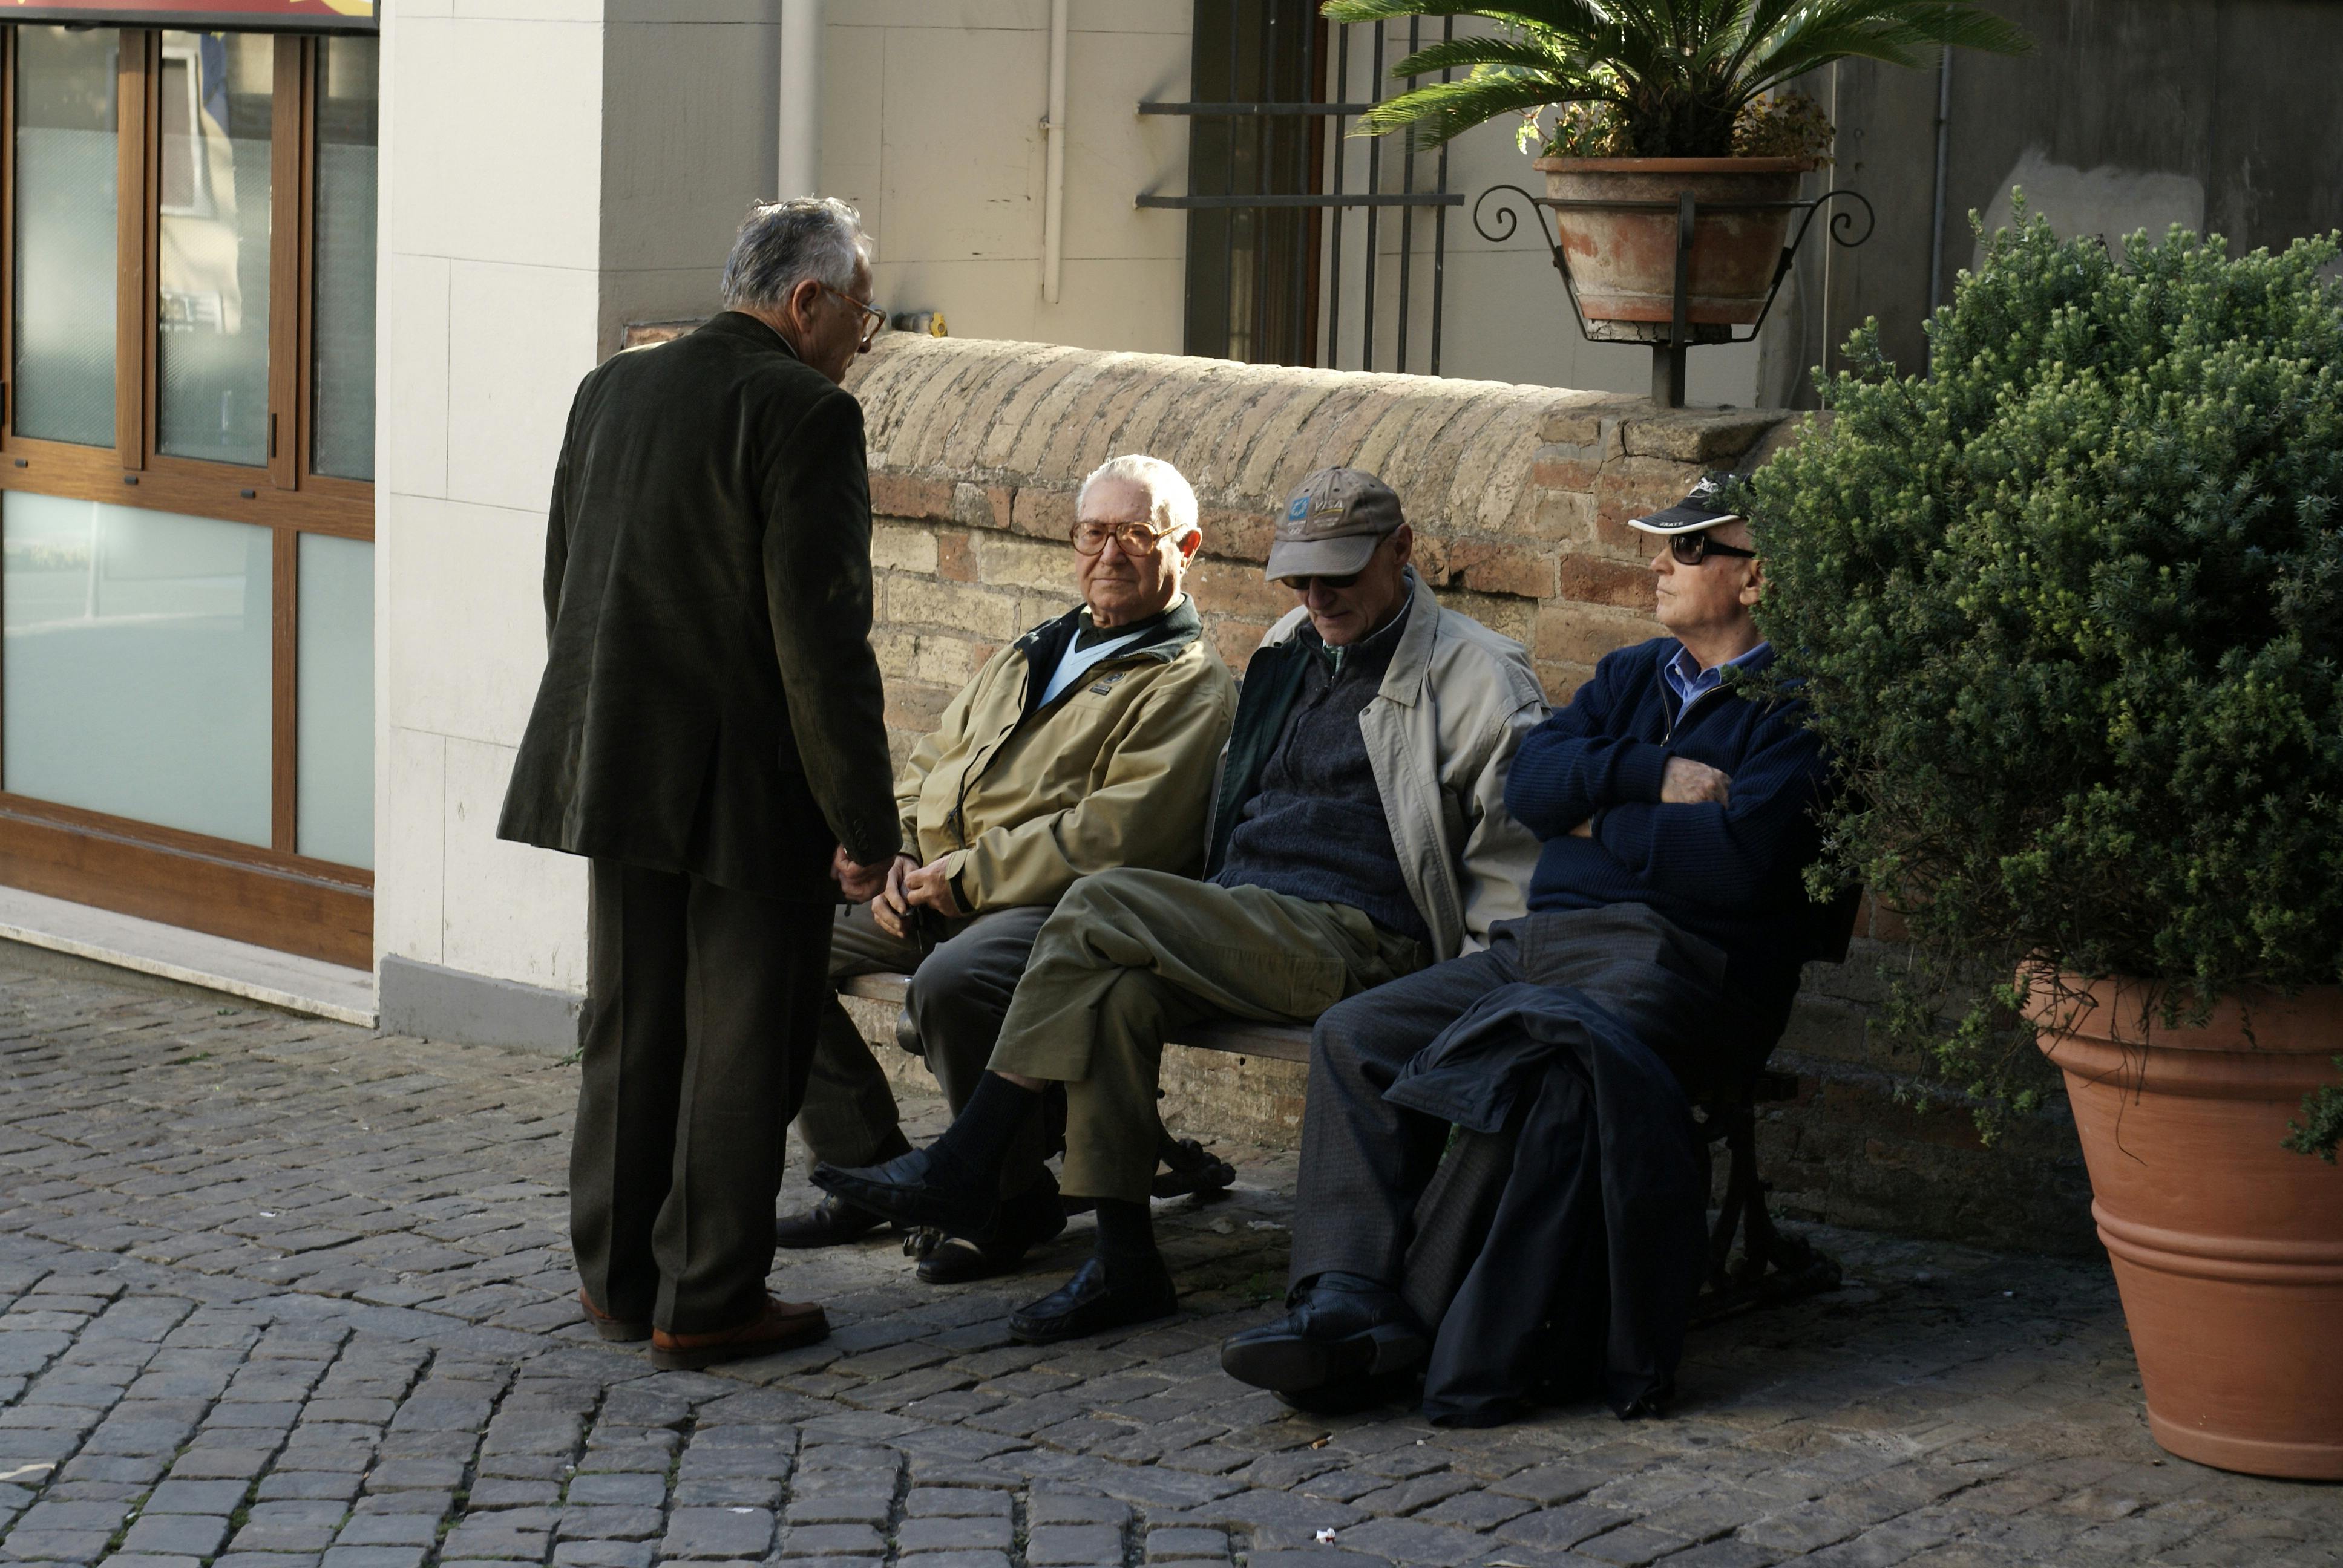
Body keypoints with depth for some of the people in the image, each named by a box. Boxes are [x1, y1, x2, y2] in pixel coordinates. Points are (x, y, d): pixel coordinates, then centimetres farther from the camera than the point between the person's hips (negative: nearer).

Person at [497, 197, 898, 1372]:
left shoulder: (609, 391, 8)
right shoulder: (805, 415, -14)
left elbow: (563, 592, 14)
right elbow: (822, 636, -18)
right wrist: (865, 819, -13)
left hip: (620, 775, 7)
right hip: (753, 789, -7)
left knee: (630, 1034, 16)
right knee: (742, 1048, 3)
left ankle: (616, 1277, 25)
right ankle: (706, 1305, 8)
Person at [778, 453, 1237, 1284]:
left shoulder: (1190, 684, -2)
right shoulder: (1033, 654, 24)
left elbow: (1116, 834, -15)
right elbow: (928, 767, 26)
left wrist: (963, 877, -16)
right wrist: (900, 857, 4)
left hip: (1054, 906, -8)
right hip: (935, 894, 8)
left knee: (951, 983, -36)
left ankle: (1018, 1198, -12)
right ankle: (871, 1170, 6)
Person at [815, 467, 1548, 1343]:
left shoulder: (1476, 676, 1)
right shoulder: (1291, 648, 22)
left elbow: (1514, 860, -2)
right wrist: (1199, 924, 20)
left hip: (1356, 944, -7)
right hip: (1248, 934, 7)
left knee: (1101, 906, -24)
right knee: (1115, 991, -27)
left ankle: (962, 1167, -19)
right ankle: (1124, 1263, -26)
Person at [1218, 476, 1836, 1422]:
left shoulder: (1793, 708, 1)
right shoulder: (1630, 677, 25)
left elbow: (1743, 854, -15)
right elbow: (1530, 783, 9)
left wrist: (1601, 821, 0)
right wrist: (1658, 775, -7)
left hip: (1679, 964, -8)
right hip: (1540, 944, 8)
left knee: (1522, 1061, -36)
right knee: (1356, 1035, -11)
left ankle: (1467, 1357, -31)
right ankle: (1350, 1306, -23)